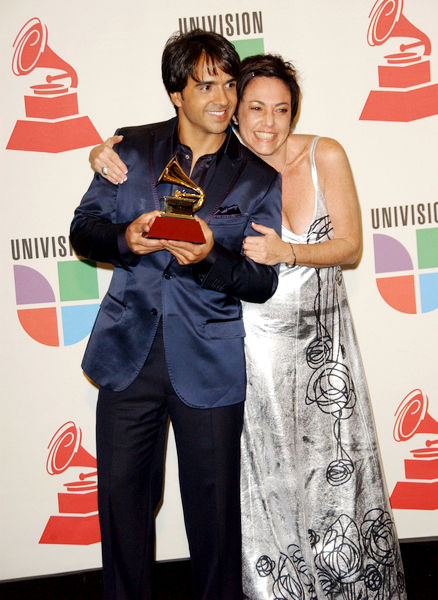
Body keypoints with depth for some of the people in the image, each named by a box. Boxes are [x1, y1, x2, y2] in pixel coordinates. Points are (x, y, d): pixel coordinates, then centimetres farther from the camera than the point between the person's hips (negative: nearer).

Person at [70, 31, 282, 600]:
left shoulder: (260, 179, 2)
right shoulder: (132, 149, 6)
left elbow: (263, 281, -1)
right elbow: (83, 230, 7)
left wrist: (210, 259, -22)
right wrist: (125, 238, -16)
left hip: (209, 365, -1)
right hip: (129, 352, 2)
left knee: (213, 504, 7)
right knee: (122, 492, 9)